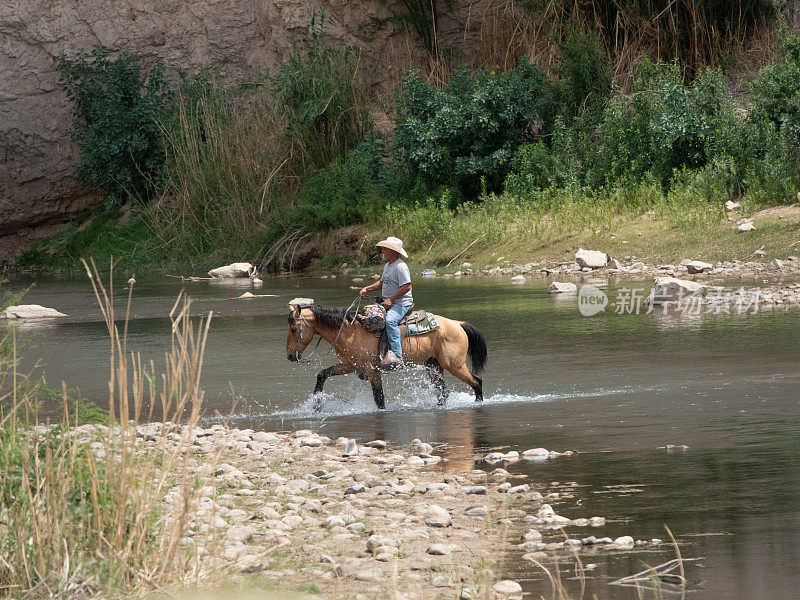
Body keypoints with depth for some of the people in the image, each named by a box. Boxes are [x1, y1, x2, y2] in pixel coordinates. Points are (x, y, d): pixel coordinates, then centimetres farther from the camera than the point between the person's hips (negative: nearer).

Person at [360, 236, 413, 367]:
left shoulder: (400, 267, -15)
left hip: (401, 304, -11)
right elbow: (382, 283, 30)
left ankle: (397, 356, -44)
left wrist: (391, 299, -23)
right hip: (388, 303, 11)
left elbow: (406, 287, -22)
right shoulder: (388, 266, 17)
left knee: (390, 320, -36)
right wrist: (367, 288, 14)